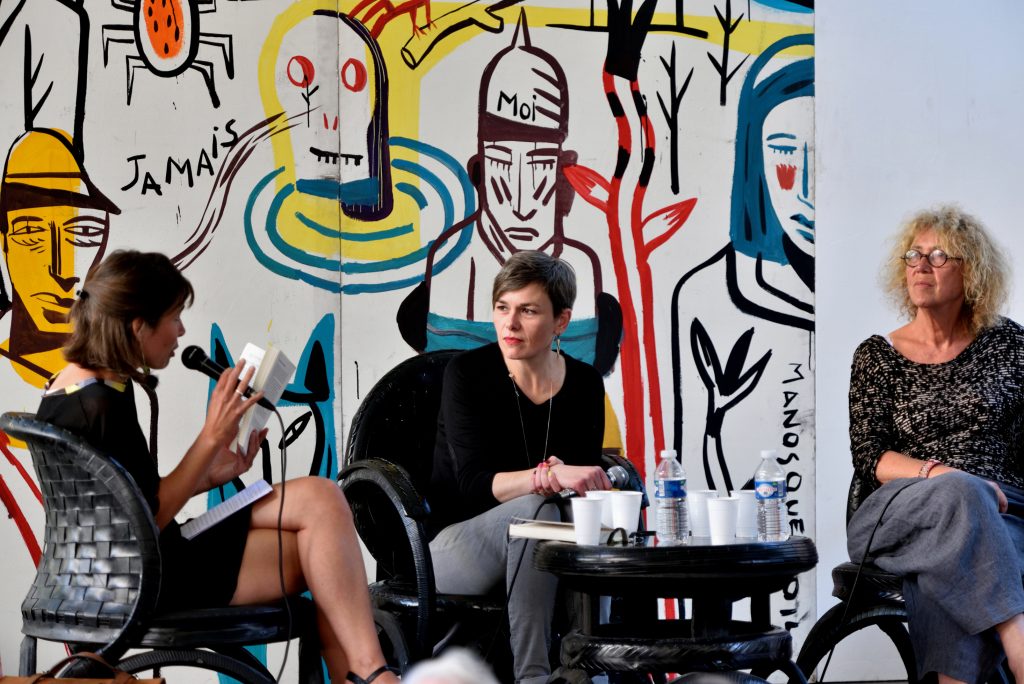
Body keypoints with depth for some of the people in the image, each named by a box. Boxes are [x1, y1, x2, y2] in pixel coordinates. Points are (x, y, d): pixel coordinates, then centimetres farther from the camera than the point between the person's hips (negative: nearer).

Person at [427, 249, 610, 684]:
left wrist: (559, 473, -24)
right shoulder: (468, 373, -11)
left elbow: (584, 478, 1)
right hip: (453, 545, -3)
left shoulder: (585, 384, 1)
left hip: (533, 555, 3)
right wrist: (549, 477, -38)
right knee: (534, 509, -35)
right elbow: (473, 483, -20)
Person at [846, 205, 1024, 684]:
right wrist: (938, 473, -17)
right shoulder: (877, 357, 11)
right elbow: (870, 459, 1)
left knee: (944, 581, -37)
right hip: (896, 514, 0)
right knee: (960, 495, -38)